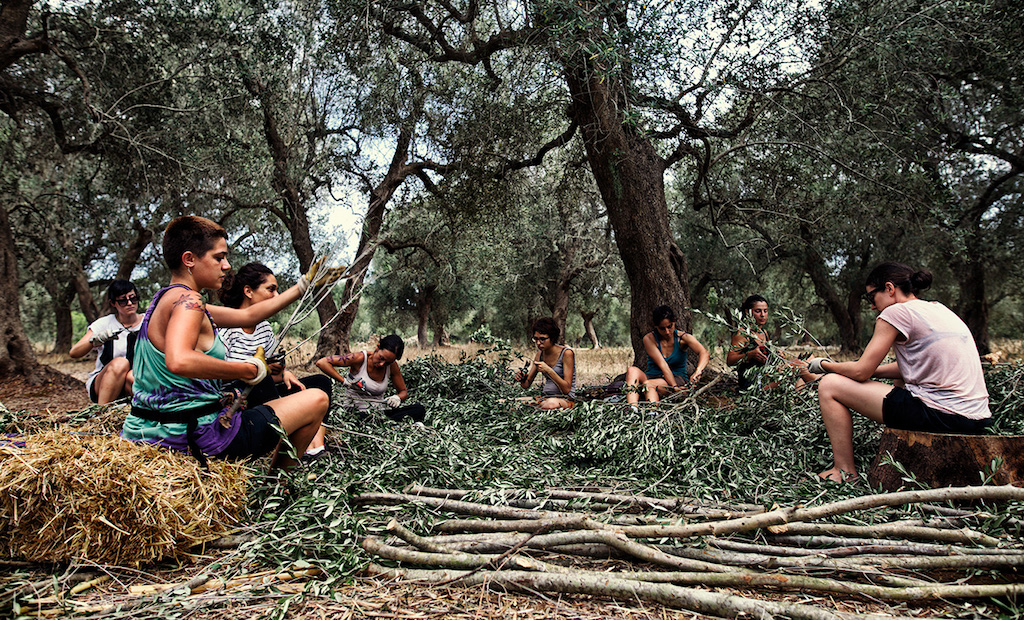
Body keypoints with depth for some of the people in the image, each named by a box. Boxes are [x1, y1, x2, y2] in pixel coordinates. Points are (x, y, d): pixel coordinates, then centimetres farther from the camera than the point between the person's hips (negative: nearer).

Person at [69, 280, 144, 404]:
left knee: (132, 377, -35)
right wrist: (96, 339, -28)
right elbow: (73, 353, -10)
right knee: (120, 363, -32)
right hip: (100, 387, 1)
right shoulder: (104, 323, 0)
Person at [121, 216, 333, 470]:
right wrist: (247, 369, -26)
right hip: (192, 437, -11)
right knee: (316, 400, -1)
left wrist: (304, 285, 19)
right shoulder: (186, 300, -18)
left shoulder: (166, 300, 13)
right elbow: (179, 361, -38)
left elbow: (248, 315, 16)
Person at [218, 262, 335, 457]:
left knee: (320, 381, -1)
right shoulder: (225, 327, -13)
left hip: (261, 401, 8)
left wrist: (284, 373, -7)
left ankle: (316, 443, -25)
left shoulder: (264, 327, 11)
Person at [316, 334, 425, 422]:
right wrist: (344, 381, -21)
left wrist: (397, 398, -12)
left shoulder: (392, 366, 1)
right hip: (356, 411, -5)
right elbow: (321, 363, -15)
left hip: (379, 410, 6)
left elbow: (404, 392, 12)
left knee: (419, 410, -20)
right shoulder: (360, 359, -12)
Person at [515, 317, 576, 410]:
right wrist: (522, 379, -12)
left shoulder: (566, 353, -13)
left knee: (551, 403, -41)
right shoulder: (540, 354, 6)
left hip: (565, 399, -5)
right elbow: (527, 384, 12)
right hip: (545, 398, 5)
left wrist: (549, 371, -29)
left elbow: (567, 389, -17)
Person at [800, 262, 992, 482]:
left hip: (941, 414, -10)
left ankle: (845, 472, 6)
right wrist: (871, 370, 22)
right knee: (899, 382, 39)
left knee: (830, 385, -2)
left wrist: (824, 365, 10)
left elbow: (861, 372, -7)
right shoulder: (938, 309, 17)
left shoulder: (897, 312, -8)